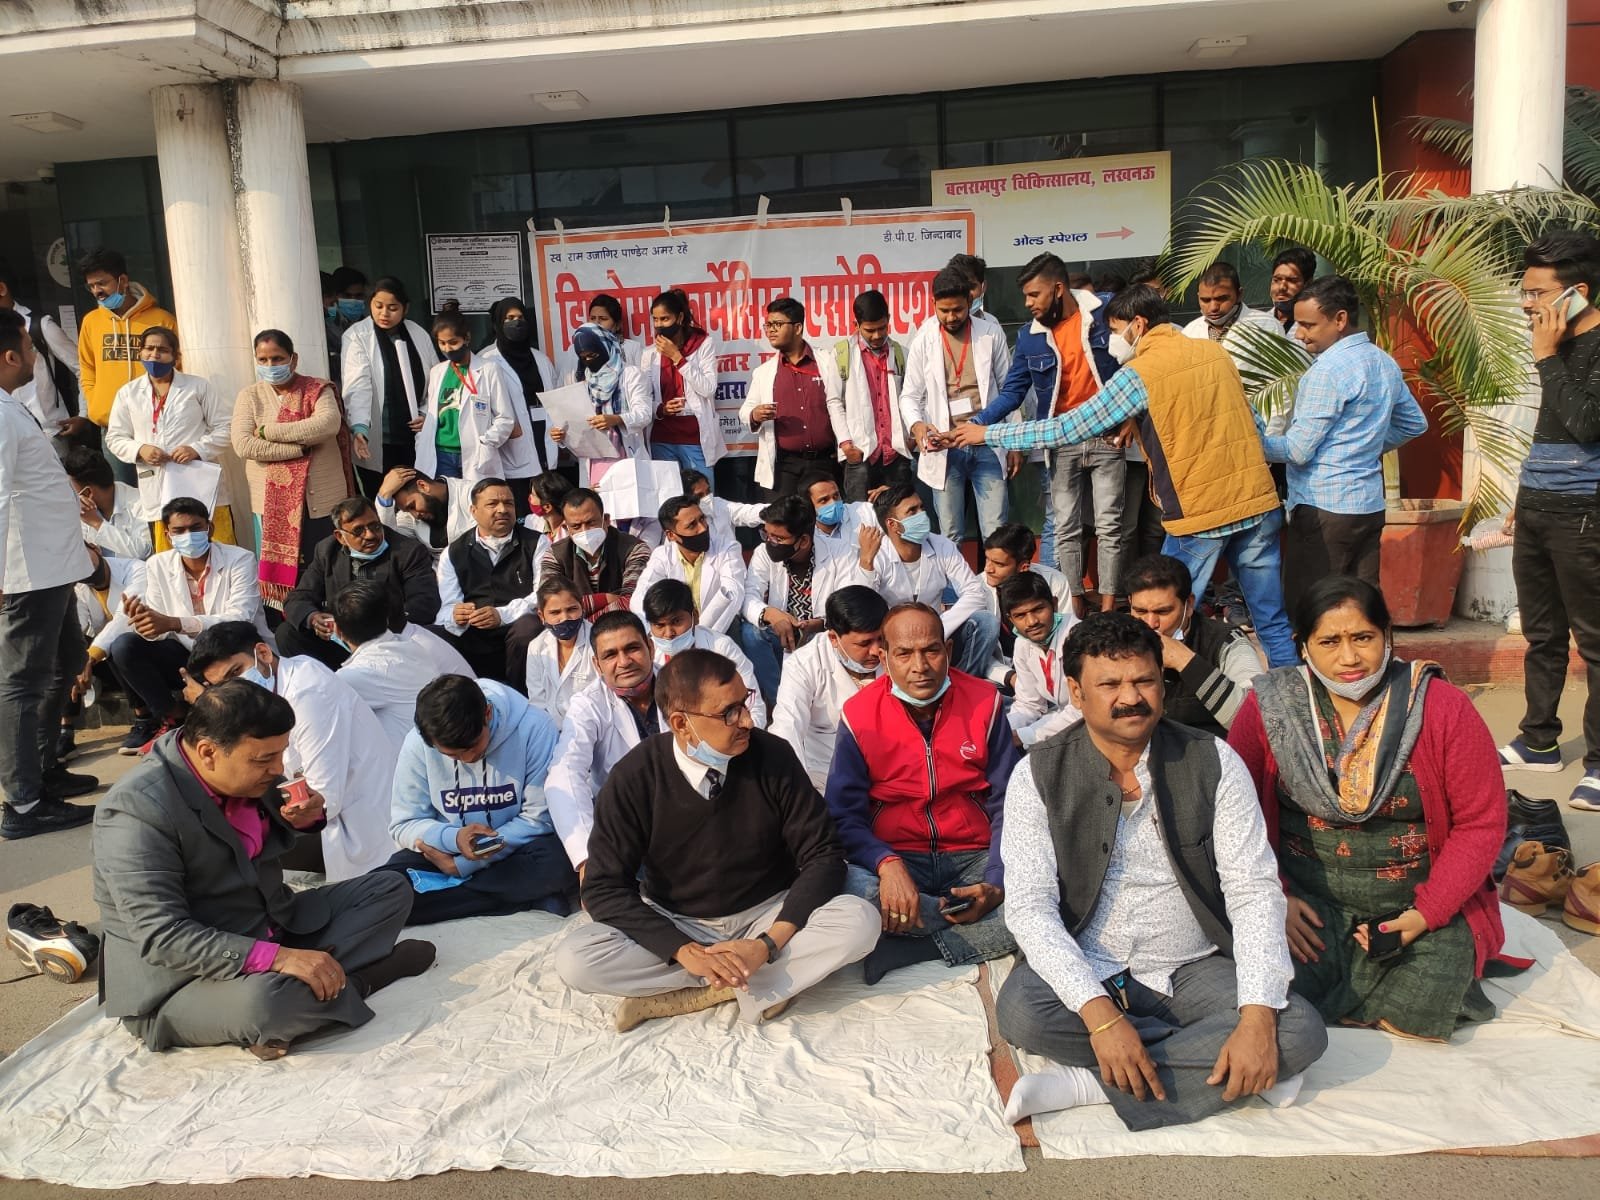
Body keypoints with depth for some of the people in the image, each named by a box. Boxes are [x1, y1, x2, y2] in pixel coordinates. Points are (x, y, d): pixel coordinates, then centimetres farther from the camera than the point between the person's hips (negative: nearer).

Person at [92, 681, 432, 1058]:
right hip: (184, 982, -8)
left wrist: (302, 819, -6)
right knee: (261, 1003, -39)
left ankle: (322, 979, -17)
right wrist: (278, 958, -35)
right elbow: (162, 937, -28)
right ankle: (347, 983, -11)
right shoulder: (137, 810, -24)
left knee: (389, 891, 4)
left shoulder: (249, 777, -2)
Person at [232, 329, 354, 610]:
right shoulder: (249, 396, 5)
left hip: (321, 499, -1)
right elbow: (243, 445, -10)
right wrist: (301, 446, -16)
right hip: (272, 502, 2)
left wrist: (268, 430, -16)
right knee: (276, 570, 7)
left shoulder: (317, 390, 1)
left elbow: (328, 424, -20)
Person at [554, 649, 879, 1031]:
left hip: (769, 918, 0)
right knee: (575, 960, -27)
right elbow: (605, 887, -13)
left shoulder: (772, 757, -14)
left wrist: (768, 944, -24)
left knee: (860, 921, -27)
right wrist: (685, 951, -26)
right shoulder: (634, 778, -14)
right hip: (674, 928, 0)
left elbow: (822, 856, -11)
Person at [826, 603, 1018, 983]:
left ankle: (906, 950, -19)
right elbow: (845, 815, -5)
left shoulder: (984, 702, 0)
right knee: (851, 889, -35)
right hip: (896, 856, -1)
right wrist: (887, 864, -27)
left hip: (974, 857, 1)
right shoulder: (859, 715, -4)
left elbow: (1007, 806, 2)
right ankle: (977, 933, -17)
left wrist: (997, 885, -15)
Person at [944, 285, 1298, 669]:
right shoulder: (1216, 353, 10)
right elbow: (1253, 424, 17)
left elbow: (1067, 429, -5)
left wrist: (989, 434, 3)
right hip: (1259, 502, 6)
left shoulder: (1139, 374, -8)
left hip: (1199, 514, -6)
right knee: (1274, 624, 10)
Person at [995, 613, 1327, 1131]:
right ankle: (1214, 1064, -13)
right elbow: (1029, 906, -15)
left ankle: (1087, 1086, -20)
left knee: (1300, 1032, -23)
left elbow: (1254, 890, -8)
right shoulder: (1039, 774, -8)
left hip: (1195, 971, 1)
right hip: (1088, 974, -1)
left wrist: (1257, 1017, -23)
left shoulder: (1213, 762, -5)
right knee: (1019, 1011, -31)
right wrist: (1099, 1014, -29)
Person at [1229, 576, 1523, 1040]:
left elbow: (1481, 823, -5)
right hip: (1307, 901, 0)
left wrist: (1428, 914, -14)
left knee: (1418, 1011, -22)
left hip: (1422, 902, 0)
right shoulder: (1270, 706, -5)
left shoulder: (1442, 707, -7)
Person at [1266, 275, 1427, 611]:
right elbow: (1415, 423, 26)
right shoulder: (1383, 362, 13)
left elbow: (1298, 450, -13)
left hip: (1324, 506, -9)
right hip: (1370, 503, 9)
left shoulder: (1328, 369, -14)